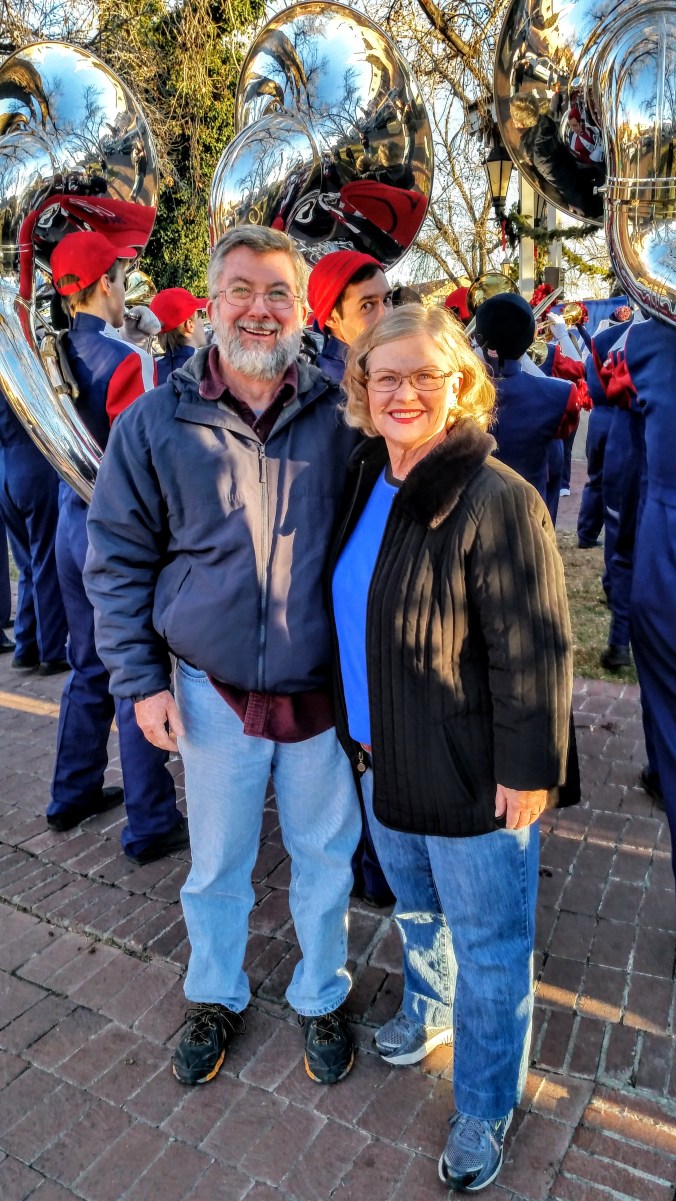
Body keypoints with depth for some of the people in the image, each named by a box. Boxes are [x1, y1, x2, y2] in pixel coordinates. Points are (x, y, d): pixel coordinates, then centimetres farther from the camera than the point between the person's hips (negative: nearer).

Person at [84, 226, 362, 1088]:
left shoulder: (339, 417, -4)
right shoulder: (155, 423, -5)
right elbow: (117, 558, 1)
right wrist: (141, 679, -3)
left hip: (325, 688, 1)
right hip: (214, 693, 0)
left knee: (326, 857, 17)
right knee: (216, 865, 18)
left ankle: (320, 998, 44)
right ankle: (215, 997, 47)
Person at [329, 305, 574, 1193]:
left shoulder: (498, 500, -23)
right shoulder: (366, 481, 2)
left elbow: (534, 651, -21)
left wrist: (528, 769, -17)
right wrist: (358, 727, 17)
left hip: (473, 776, -7)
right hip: (384, 756, 7)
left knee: (488, 947, 13)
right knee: (414, 903, 29)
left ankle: (484, 1112, 37)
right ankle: (429, 1009, 57)